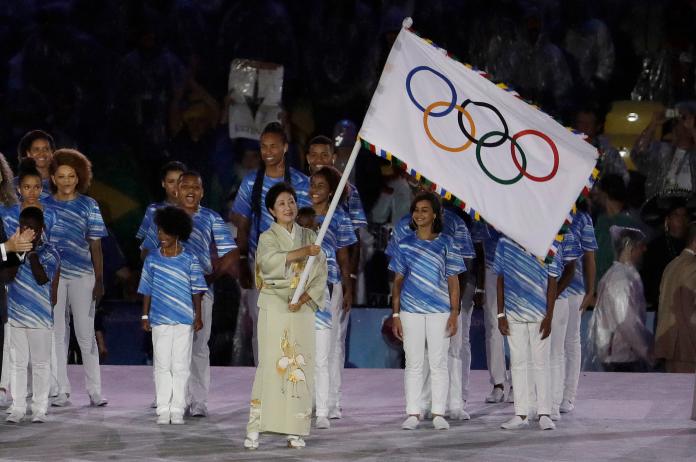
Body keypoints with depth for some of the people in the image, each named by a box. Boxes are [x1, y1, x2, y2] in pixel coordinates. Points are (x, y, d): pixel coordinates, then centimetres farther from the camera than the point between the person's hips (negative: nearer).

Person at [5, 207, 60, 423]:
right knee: (18, 363, 8)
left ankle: (40, 409, 9)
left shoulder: (49, 252, -5)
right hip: (16, 314, 3)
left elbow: (42, 278, -18)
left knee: (40, 363, 3)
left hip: (40, 316, -3)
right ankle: (18, 408, 13)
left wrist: (32, 253, -19)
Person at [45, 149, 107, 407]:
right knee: (58, 333, 4)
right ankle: (61, 390, 8)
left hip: (82, 275, -1)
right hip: (53, 276, 1)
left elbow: (95, 245, 5)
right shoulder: (45, 206, 7)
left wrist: (99, 280, 1)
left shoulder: (88, 206, 5)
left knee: (86, 333, -2)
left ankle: (94, 391, 0)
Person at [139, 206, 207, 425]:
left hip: (184, 321, -1)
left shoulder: (189, 260, 0)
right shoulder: (152, 259, 3)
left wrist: (198, 316, 2)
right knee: (162, 366, 3)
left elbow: (196, 290, 4)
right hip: (160, 320, 1)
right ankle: (163, 410, 7)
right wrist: (145, 316, 5)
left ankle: (177, 409, 7)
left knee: (180, 366, 2)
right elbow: (147, 290, 8)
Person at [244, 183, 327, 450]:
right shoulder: (267, 237, 4)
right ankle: (255, 429, -10)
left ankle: (295, 430, 0)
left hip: (302, 308, 3)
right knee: (271, 364, -9)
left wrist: (305, 297, -10)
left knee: (300, 366, -2)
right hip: (274, 307, -3)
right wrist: (301, 253, -25)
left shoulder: (310, 237, 12)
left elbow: (321, 274, 5)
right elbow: (269, 260, -19)